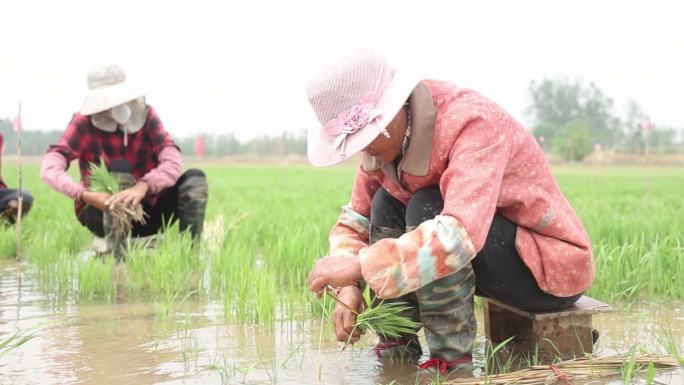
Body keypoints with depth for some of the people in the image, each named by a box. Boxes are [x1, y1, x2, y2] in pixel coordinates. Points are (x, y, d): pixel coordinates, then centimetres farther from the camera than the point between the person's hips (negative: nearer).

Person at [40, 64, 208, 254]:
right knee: (120, 169, -31)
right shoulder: (84, 123, -12)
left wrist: (142, 187, -43)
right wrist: (85, 195, -45)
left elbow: (173, 163, -22)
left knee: (194, 178, -18)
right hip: (101, 212, -3)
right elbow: (49, 168, -26)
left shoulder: (146, 116, -6)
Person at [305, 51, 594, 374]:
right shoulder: (387, 140, -3)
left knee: (427, 209, -27)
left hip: (554, 266, -8)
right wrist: (349, 287, -17)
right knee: (386, 204, -4)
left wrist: (360, 265, -42)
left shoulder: (472, 121, -29)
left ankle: (451, 361, -18)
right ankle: (397, 349, -1)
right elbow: (354, 221, 2)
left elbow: (461, 233, -42)